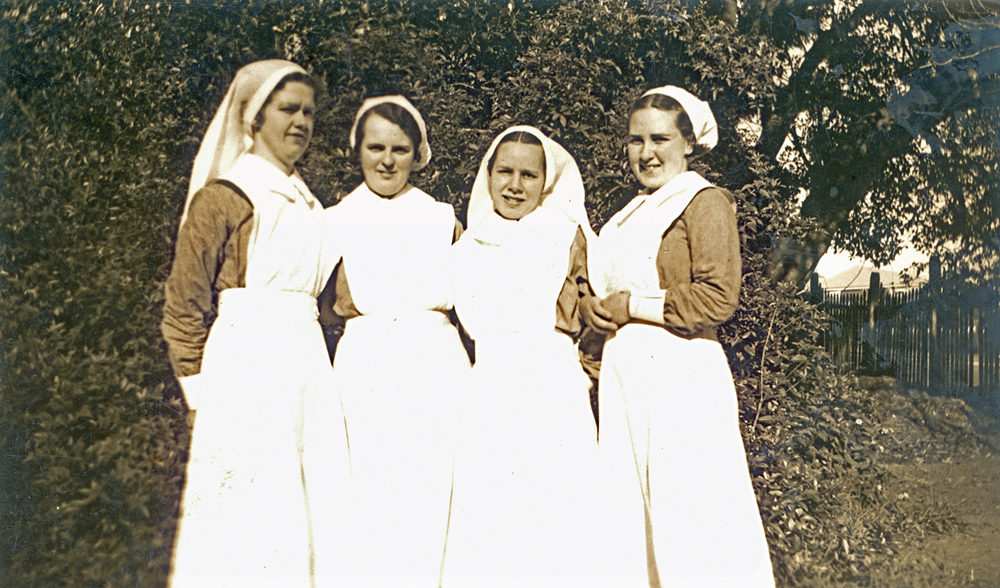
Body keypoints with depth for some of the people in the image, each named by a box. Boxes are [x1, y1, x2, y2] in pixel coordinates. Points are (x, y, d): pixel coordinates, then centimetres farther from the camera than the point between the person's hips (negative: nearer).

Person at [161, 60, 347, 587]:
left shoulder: (307, 204, 17)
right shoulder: (222, 198, -3)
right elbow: (184, 306, -4)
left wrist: (318, 373, 16)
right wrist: (203, 394, -4)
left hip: (307, 364, 7)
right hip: (246, 366, -7)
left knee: (316, 518, 6)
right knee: (250, 524, -4)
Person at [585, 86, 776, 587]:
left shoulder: (705, 201, -4)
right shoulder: (631, 215, 21)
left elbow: (717, 297, -15)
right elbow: (601, 292, 27)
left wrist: (630, 307, -9)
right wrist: (594, 308, 3)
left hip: (681, 375, -8)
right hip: (623, 376, 8)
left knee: (687, 516, -5)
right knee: (627, 512, 8)